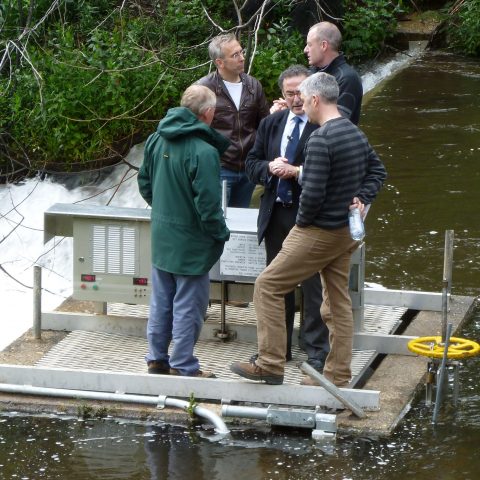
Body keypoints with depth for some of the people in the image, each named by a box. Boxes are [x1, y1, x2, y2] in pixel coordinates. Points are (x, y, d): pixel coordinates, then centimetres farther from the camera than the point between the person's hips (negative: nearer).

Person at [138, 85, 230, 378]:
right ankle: (183, 366, 11)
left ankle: (157, 358, 27)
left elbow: (145, 183, 14)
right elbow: (208, 203, -23)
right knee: (189, 306, 4)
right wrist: (221, 233, -7)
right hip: (191, 243, -7)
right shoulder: (203, 152, -23)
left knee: (161, 302, 18)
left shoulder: (156, 140, 1)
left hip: (161, 237, 7)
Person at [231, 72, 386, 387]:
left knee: (268, 286, 0)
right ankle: (338, 375, 18)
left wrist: (302, 221, -8)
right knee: (338, 301, 14)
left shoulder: (320, 140, -22)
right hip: (347, 232, 9)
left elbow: (313, 193, -25)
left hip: (319, 232, -9)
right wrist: (362, 199, 5)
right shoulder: (356, 133, 7)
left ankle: (270, 366, 0)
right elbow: (378, 171, 18)